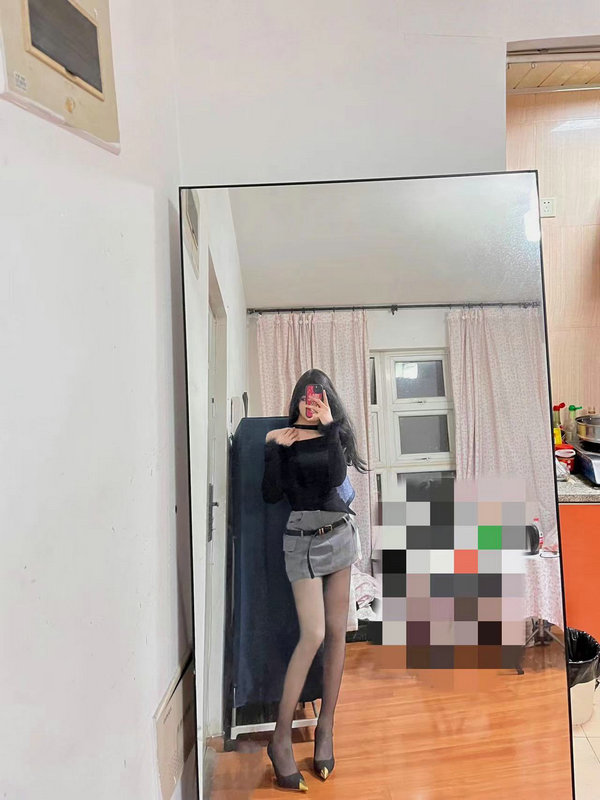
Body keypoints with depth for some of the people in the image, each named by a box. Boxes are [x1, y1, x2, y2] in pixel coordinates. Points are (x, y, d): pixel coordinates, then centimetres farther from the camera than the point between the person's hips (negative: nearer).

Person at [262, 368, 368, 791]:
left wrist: (330, 427, -15)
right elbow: (272, 494, -8)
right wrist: (278, 448, -15)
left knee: (337, 632, 8)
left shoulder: (333, 435, 5)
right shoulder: (278, 437, -1)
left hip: (339, 534, 4)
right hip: (302, 540, -3)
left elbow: (337, 476, -14)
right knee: (314, 634, -10)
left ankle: (326, 727, 24)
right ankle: (281, 738, 5)